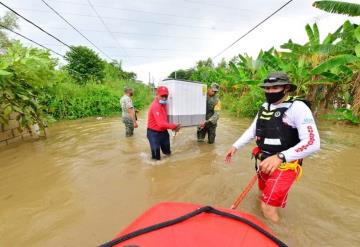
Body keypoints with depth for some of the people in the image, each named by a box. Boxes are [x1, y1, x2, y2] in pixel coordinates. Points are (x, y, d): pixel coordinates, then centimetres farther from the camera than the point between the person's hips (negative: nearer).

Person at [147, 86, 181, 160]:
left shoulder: (163, 104, 5)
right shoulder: (155, 106, -25)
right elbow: (161, 123, -30)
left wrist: (173, 126, -2)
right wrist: (174, 126, -26)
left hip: (163, 132, 9)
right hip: (154, 133, -9)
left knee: (168, 152, 23)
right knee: (157, 157, 1)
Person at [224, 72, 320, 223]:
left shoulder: (298, 107, -18)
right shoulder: (264, 107, 3)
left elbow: (313, 143, -26)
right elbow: (252, 130, 10)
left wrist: (280, 157, -38)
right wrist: (235, 146, 4)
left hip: (285, 166, -7)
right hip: (265, 162, 7)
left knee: (268, 207, -5)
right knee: (264, 194, 28)